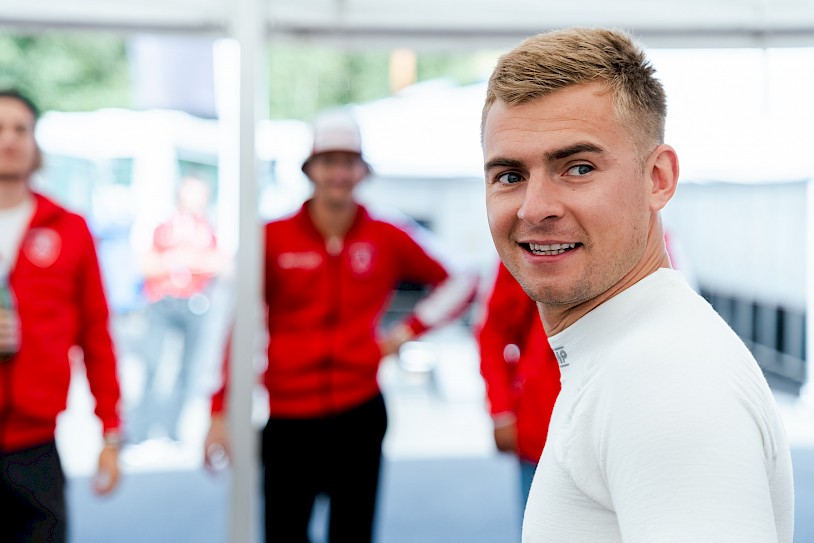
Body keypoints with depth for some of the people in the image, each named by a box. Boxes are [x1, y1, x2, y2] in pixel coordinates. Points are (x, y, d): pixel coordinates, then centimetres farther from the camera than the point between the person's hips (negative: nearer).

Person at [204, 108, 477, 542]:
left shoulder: (387, 239, 1)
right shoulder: (273, 239, -2)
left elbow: (460, 283, 12)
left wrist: (409, 330, 0)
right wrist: (220, 412, -2)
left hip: (359, 414, 1)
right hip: (289, 420, -1)